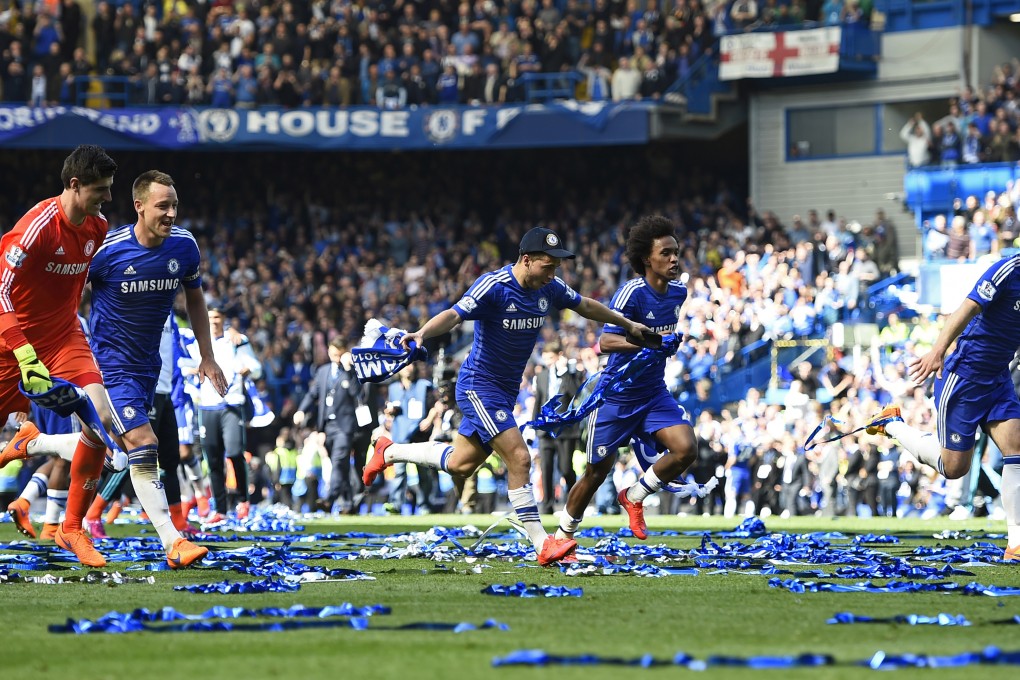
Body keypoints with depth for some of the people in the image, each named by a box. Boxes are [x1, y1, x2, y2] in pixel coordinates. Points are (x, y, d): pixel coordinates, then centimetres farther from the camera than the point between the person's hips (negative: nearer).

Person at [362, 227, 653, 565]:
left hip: (506, 389, 8)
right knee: (519, 458, -16)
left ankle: (390, 452, 36)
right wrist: (422, 333, -51)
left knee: (461, 464, 15)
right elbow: (454, 315, -32)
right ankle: (543, 545, -12)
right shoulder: (493, 286, -22)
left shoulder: (550, 288, -1)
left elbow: (586, 306, 16)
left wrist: (628, 324, 26)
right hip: (479, 386, -8)